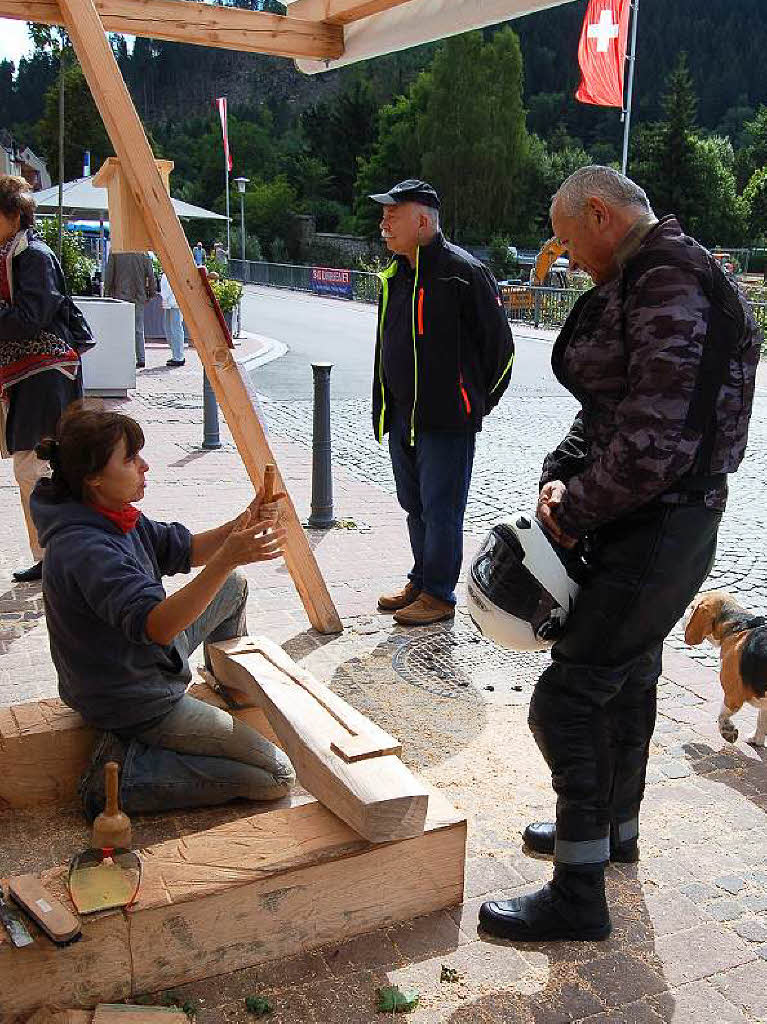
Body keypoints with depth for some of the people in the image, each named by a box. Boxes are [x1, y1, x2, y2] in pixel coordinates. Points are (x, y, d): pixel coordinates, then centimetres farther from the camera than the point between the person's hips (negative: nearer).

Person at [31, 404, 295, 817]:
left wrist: (240, 526, -12)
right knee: (277, 775, -8)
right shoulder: (85, 550, -33)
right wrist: (227, 558, -48)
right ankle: (125, 773, -7)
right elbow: (154, 624, -42)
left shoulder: (115, 517, -2)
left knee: (234, 585, 22)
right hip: (136, 702, -10)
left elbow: (184, 550, 6)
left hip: (148, 658, 10)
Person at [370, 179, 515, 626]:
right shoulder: (395, 274, 12)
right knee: (414, 506, 17)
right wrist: (385, 409, 17)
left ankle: (439, 594, 13)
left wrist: (477, 402, 0)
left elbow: (500, 343, -8)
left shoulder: (463, 271, -13)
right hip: (402, 417, 8)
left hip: (447, 420, -8)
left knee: (440, 509, 0)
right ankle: (421, 582, 31)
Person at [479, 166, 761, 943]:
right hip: (644, 524, 11)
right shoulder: (635, 284, 13)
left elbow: (656, 441, -28)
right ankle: (615, 828, 42)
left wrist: (574, 509, -16)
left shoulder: (668, 282, -20)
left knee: (567, 697, -6)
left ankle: (578, 899, 6)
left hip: (660, 529, -10)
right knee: (627, 678, 22)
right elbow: (606, 411, 15)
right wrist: (560, 475, -2)